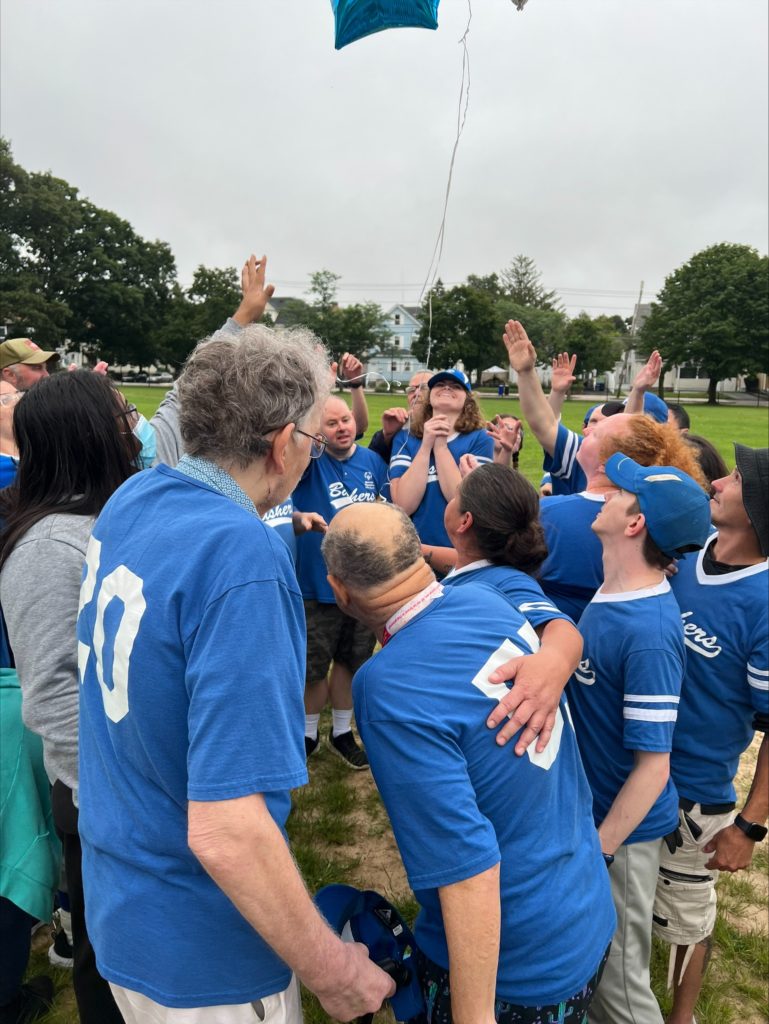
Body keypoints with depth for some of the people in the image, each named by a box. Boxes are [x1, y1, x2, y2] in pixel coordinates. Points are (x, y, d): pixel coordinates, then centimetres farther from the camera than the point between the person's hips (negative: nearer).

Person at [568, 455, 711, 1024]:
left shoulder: (649, 633, -30)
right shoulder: (614, 594, -5)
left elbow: (653, 765, -25)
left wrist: (597, 851, -19)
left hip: (621, 829, -8)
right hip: (591, 806, 8)